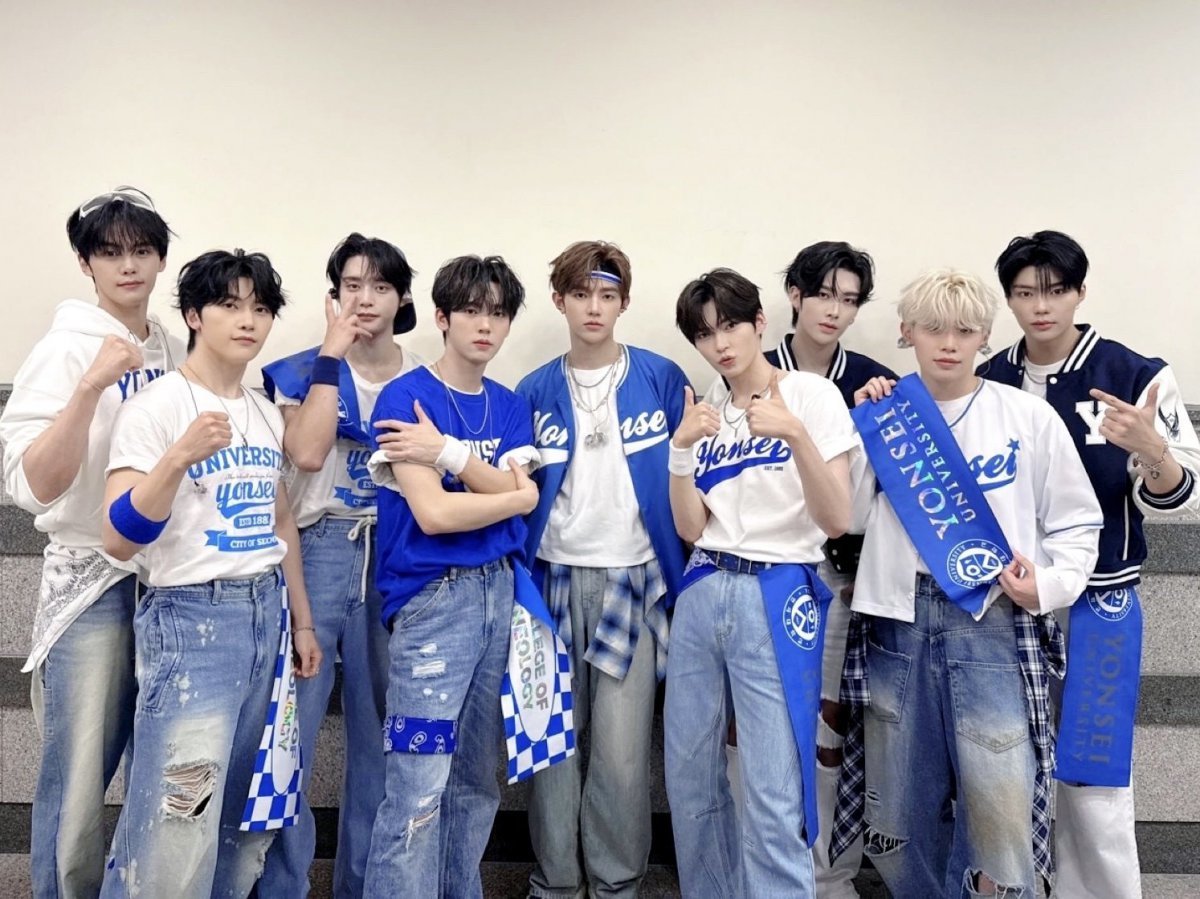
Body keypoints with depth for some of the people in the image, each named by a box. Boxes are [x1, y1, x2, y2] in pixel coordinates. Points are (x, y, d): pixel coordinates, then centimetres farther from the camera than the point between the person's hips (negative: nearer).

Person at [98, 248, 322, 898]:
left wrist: (302, 622, 17)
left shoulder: (267, 414, 10)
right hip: (190, 619, -7)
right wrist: (179, 458, -31)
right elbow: (119, 539, -17)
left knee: (245, 812, 14)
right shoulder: (155, 406, -10)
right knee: (176, 827, -7)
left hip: (267, 616, 7)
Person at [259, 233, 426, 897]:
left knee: (382, 729, 9)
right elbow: (305, 452, -16)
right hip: (318, 552, -2)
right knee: (290, 728, -2)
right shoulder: (306, 369, 4)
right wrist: (332, 355, -13)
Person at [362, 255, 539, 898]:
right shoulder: (404, 398, -6)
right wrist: (515, 493, -3)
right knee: (419, 790, -7)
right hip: (432, 598, -6)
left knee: (477, 778, 14)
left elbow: (521, 494, -5)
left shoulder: (510, 407, 11)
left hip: (500, 591, 6)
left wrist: (449, 450, -16)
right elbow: (433, 513, -16)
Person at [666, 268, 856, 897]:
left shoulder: (813, 395, -3)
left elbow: (836, 521, -12)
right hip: (702, 594, 5)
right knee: (688, 776, 12)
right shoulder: (704, 412, 11)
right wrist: (681, 447, -11)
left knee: (773, 792, -5)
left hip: (777, 597, -5)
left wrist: (795, 434, -24)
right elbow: (690, 529, 2)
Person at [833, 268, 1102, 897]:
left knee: (999, 806, -4)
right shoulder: (886, 413, 7)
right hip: (897, 621, 2)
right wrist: (860, 426, -4)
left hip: (992, 623, -2)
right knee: (896, 806, 12)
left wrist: (1049, 587, -9)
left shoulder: (1029, 417, 2)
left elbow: (1077, 523, 7)